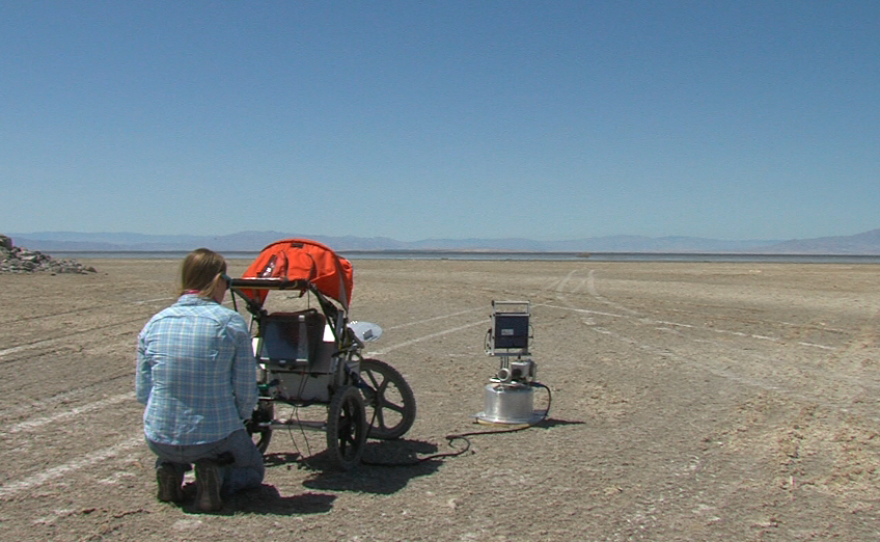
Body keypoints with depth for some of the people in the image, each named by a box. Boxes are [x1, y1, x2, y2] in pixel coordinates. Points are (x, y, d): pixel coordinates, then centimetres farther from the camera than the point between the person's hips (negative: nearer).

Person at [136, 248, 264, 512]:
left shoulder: (154, 324, -1)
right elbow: (246, 392, -9)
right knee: (254, 469, 29)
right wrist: (239, 418, 13)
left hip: (159, 439, 4)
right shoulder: (231, 322, -12)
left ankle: (170, 468, 9)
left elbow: (142, 392, 6)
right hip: (216, 438, -4)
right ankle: (215, 477, -4)